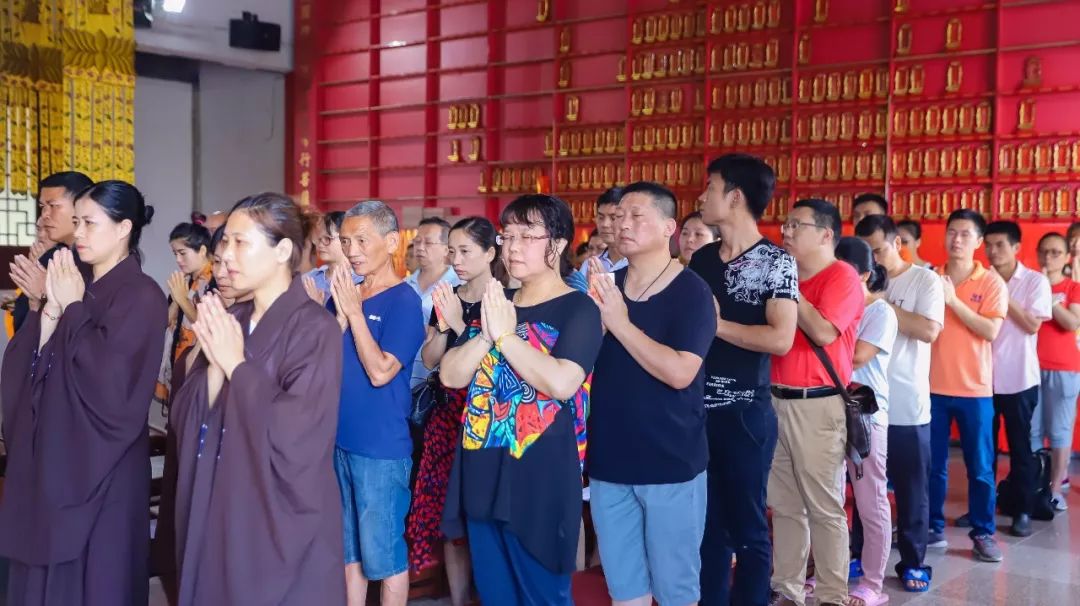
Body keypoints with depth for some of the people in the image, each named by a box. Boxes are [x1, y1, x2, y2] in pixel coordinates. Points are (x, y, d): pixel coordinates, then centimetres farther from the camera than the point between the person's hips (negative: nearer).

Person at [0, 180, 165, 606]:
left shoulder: (141, 296, -12)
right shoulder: (71, 286, 10)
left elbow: (109, 383, -23)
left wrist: (73, 309, -14)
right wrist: (50, 309, -10)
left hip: (100, 469, -7)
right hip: (48, 460, 7)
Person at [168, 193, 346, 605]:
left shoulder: (314, 329, -15)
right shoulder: (229, 322, 6)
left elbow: (295, 439, -23)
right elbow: (187, 421, 4)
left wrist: (236, 364, -17)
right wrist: (214, 366, -13)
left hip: (281, 522, -6)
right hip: (218, 509, 7)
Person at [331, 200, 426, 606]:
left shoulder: (404, 300, -12)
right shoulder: (344, 293, 7)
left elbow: (380, 372, -18)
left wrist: (355, 311, -17)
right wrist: (340, 314, -12)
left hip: (381, 447, -7)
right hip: (339, 440, 7)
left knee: (384, 552, 4)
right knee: (347, 548, 17)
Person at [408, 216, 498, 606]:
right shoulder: (446, 298, 10)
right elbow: (430, 360, 5)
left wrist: (459, 324, -20)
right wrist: (442, 324, -11)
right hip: (448, 416, 6)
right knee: (447, 515, 9)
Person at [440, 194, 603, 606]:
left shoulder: (578, 309, -8)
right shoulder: (492, 304, 13)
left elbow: (562, 382, -24)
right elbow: (450, 375, 4)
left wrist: (506, 335, -18)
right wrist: (486, 334, -12)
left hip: (540, 481, -7)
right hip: (481, 475, 7)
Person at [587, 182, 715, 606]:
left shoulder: (690, 291, -10)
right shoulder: (604, 285, 7)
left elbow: (679, 373, -22)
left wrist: (620, 323, -22)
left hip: (670, 463, -5)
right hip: (608, 460, 5)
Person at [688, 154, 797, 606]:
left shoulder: (776, 261, -8)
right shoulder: (700, 259, 10)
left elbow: (780, 339, -19)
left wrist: (713, 323, -14)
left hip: (745, 413, -5)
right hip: (697, 410, 6)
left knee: (747, 526, 6)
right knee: (708, 523, 14)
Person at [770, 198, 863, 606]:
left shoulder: (842, 277, -8)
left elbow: (824, 332, -21)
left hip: (817, 405, -7)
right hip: (778, 400, 7)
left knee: (824, 507, 0)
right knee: (783, 503, 13)